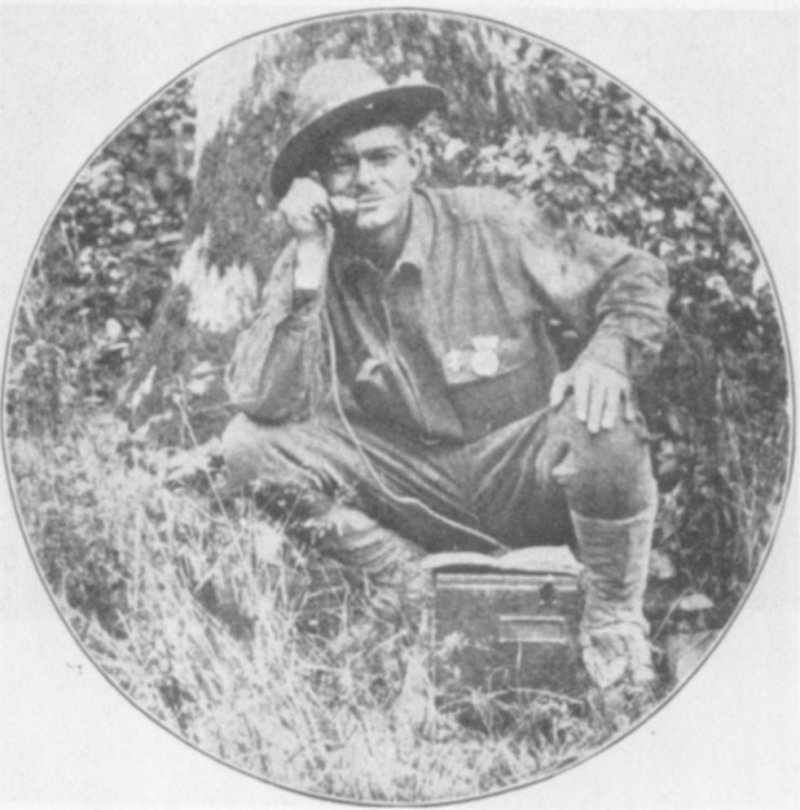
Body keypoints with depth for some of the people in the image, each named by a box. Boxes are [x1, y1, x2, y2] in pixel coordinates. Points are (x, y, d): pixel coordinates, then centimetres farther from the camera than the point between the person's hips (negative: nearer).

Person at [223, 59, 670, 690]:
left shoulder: (490, 225, -12)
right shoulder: (310, 265, -7)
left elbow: (636, 277, -5)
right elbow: (263, 403, -18)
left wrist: (608, 355, -27)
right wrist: (310, 264, -25)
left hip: (525, 472, -2)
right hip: (417, 491, 2)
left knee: (600, 422, -34)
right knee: (250, 446, -15)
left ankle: (614, 618, -5)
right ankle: (420, 592, 0)